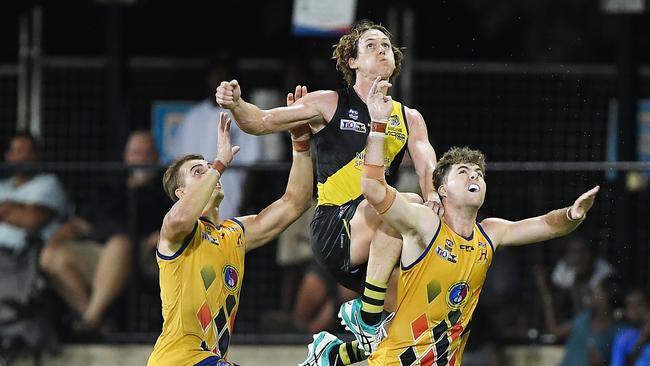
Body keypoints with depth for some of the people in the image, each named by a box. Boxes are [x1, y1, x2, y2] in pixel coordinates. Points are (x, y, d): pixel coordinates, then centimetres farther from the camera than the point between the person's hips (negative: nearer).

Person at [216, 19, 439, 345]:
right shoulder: (330, 104, 8)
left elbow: (427, 166, 3)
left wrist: (433, 197, -21)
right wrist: (236, 105, -18)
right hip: (331, 229, -5)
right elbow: (261, 122, 4)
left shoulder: (409, 119, 18)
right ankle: (368, 319, -25)